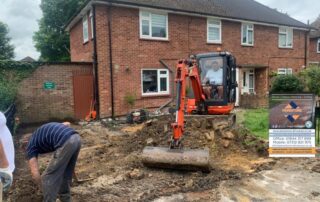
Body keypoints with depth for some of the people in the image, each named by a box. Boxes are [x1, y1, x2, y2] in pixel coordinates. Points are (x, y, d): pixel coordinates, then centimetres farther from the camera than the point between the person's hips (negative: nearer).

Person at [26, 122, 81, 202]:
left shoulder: (31, 147, 18)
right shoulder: (43, 131, 36)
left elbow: (35, 174, 10)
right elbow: (67, 124, 31)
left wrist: (44, 190, 23)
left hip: (66, 143, -8)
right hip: (76, 138, 8)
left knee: (48, 178, 9)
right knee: (66, 173, 28)